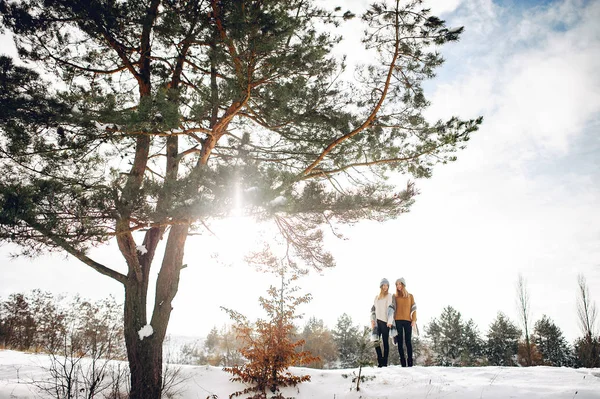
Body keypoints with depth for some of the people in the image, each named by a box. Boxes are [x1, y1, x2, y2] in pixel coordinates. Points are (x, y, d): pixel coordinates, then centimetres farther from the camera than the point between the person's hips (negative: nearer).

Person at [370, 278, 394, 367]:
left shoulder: (389, 296, 2)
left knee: (385, 342, -3)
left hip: (385, 321, -5)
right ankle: (380, 361, 3)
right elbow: (373, 309, 19)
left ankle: (384, 363, 0)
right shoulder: (377, 297, 20)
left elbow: (390, 309, -10)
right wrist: (372, 320, 5)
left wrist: (390, 321, -20)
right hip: (377, 321, 5)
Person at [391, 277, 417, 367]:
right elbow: (392, 308, 5)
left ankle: (410, 362, -2)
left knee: (408, 341, -2)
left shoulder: (410, 296, 12)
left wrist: (414, 320, -3)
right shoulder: (394, 296, 11)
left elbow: (413, 308, 8)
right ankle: (403, 362, 0)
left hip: (408, 321, 0)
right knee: (400, 342, -1)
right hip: (398, 321, 0)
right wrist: (392, 320, -4)